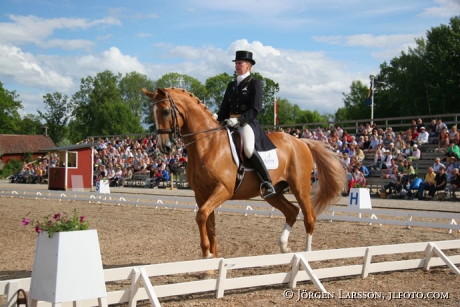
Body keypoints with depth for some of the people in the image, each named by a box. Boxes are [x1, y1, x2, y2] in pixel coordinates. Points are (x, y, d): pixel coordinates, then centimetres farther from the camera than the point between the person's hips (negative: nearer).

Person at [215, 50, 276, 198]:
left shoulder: (255, 83, -1)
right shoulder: (231, 85, 19)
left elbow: (256, 109, -10)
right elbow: (225, 108, 16)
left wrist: (239, 119, -23)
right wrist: (217, 117, -7)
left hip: (248, 124, -8)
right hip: (231, 124, 8)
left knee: (248, 149, -34)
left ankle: (268, 183, -27)